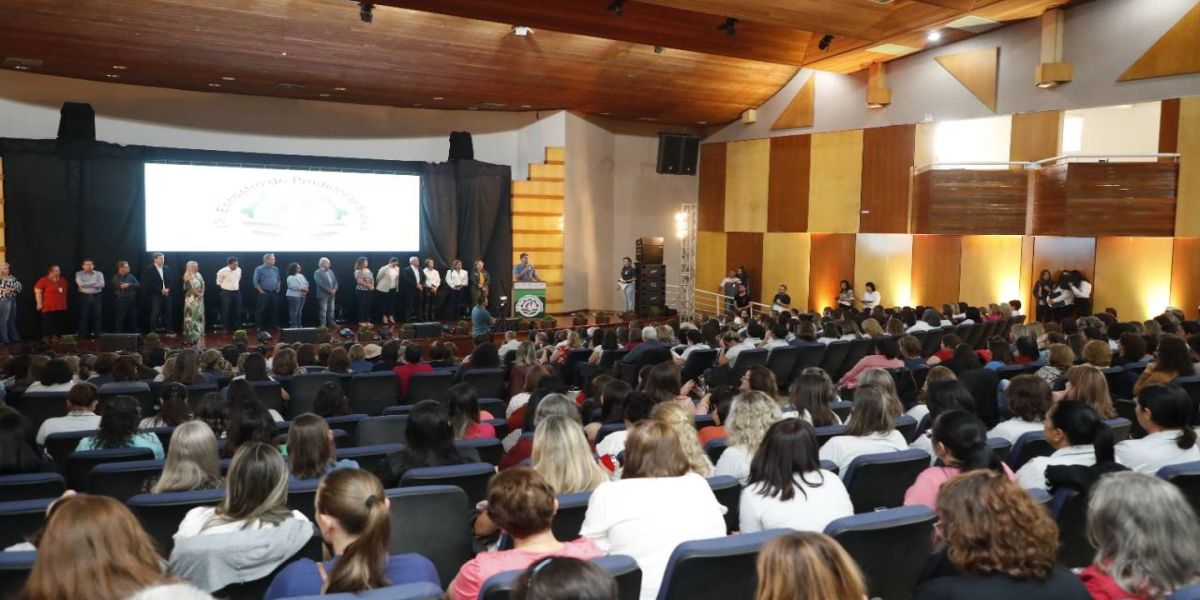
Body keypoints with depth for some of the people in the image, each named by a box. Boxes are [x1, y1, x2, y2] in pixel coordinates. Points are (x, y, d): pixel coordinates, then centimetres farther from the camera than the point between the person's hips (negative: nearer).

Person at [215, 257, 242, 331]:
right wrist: (226, 287, 5)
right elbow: (219, 282, -2)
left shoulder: (239, 270, 0)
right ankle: (226, 328, 15)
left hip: (237, 292, 5)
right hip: (226, 293, -5)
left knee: (237, 311, 10)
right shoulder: (222, 271, -16)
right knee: (226, 311, 4)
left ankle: (237, 327, 21)